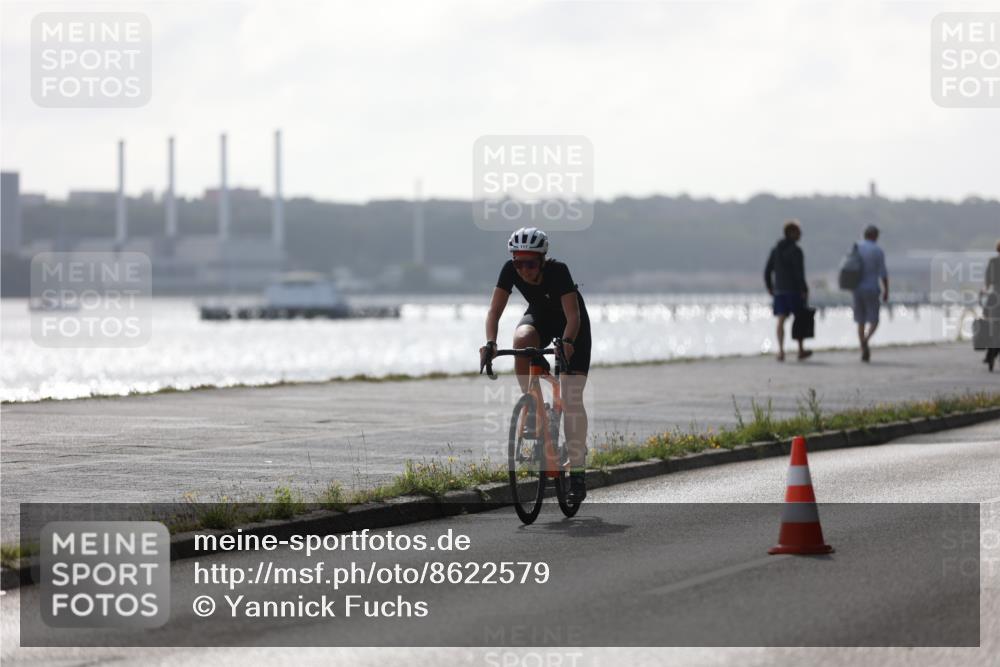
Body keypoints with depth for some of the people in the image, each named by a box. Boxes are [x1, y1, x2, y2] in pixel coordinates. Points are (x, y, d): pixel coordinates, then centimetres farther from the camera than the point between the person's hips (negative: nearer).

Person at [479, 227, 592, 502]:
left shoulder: (558, 271, -34)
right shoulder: (511, 270, -25)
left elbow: (572, 315, -37)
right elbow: (495, 310, -27)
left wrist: (567, 342, -55)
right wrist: (490, 342, -43)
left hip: (572, 324, -3)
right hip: (539, 316, 3)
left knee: (571, 400, -12)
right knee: (521, 340, -35)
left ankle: (578, 472, -6)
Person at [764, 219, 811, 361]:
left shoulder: (775, 250, 8)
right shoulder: (795, 250, -12)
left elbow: (767, 271, 11)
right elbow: (799, 273, -18)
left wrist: (770, 287, 21)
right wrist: (804, 290, -14)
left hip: (779, 291, 5)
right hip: (794, 290, -5)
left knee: (781, 320, 1)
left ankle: (780, 349, -12)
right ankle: (801, 351, 18)